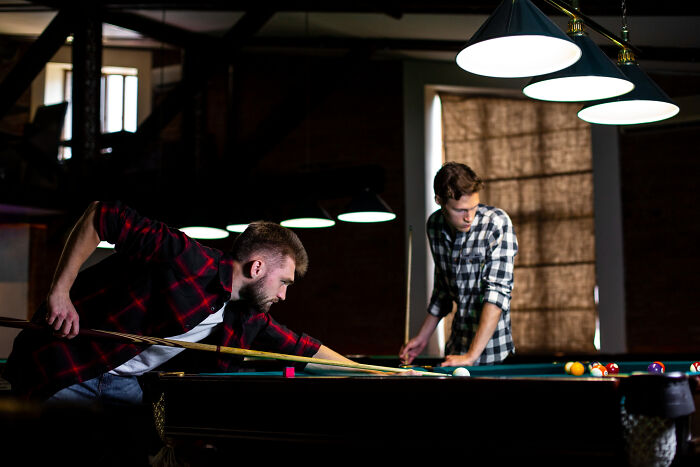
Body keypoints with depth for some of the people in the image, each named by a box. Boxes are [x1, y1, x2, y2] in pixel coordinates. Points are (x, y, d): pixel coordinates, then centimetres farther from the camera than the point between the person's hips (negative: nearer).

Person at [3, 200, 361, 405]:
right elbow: (100, 215, -20)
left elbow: (308, 350, 12)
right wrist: (60, 293, -23)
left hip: (121, 382, 8)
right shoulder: (187, 259, -24)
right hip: (60, 369, -7)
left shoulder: (249, 321, 2)